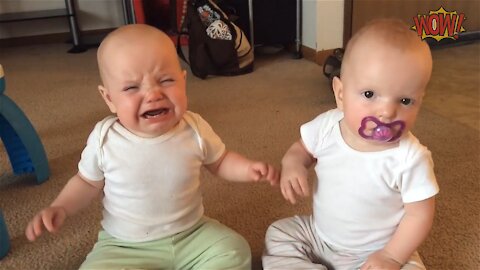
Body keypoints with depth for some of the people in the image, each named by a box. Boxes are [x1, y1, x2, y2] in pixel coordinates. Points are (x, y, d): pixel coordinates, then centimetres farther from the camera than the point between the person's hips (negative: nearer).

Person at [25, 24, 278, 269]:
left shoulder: (195, 129, -14)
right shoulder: (104, 138, -16)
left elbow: (220, 161, 5)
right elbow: (87, 182, 3)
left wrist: (248, 168, -13)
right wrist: (59, 208, -12)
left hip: (192, 234, 1)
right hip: (124, 246, 0)